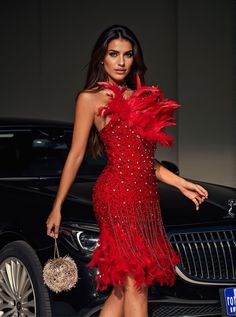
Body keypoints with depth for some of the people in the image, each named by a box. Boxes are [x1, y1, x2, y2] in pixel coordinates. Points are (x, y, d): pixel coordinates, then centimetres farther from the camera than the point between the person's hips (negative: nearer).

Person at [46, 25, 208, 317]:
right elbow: (75, 156, 0)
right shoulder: (90, 98, 1)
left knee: (122, 288, 4)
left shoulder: (140, 98, 20)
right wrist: (57, 208, -1)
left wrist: (180, 183, 16)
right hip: (118, 193, -7)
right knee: (135, 284, -11)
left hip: (145, 196, 7)